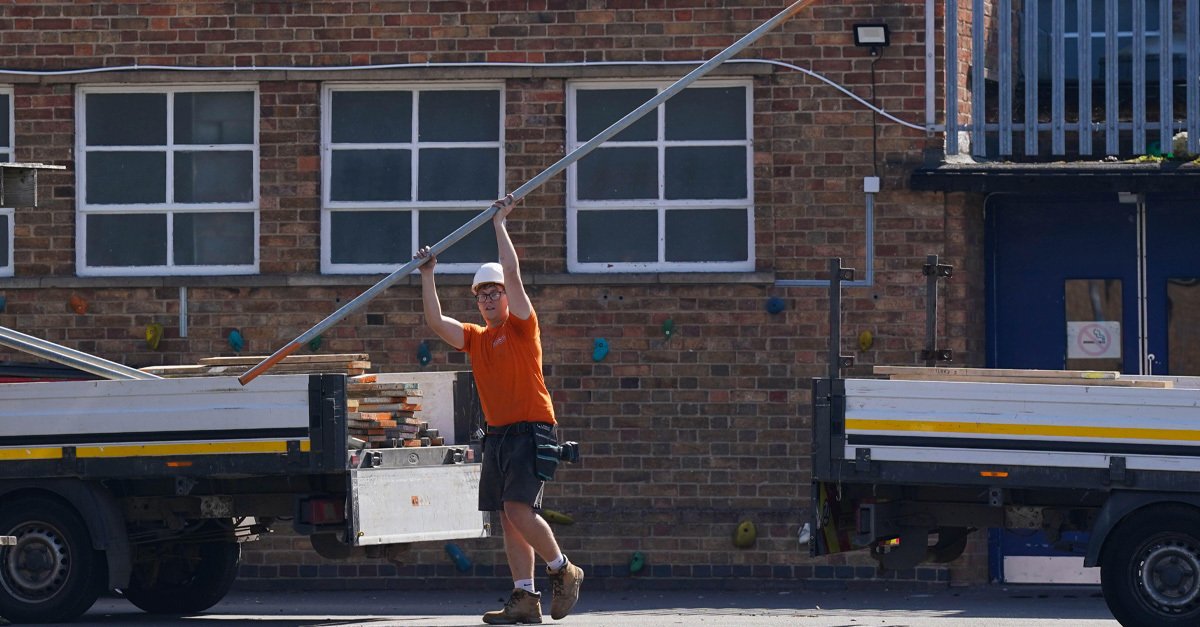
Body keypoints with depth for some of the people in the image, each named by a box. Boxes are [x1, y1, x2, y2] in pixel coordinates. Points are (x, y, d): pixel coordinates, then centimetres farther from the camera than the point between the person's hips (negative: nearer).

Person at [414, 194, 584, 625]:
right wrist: (427, 276, 2)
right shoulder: (474, 338, 16)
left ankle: (563, 571, 1)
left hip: (531, 429, -7)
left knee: (518, 509, -18)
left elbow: (513, 274, -9)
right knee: (509, 520, 3)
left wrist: (499, 224, -5)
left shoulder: (521, 327, -1)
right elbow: (436, 322, 6)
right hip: (497, 434, 7)